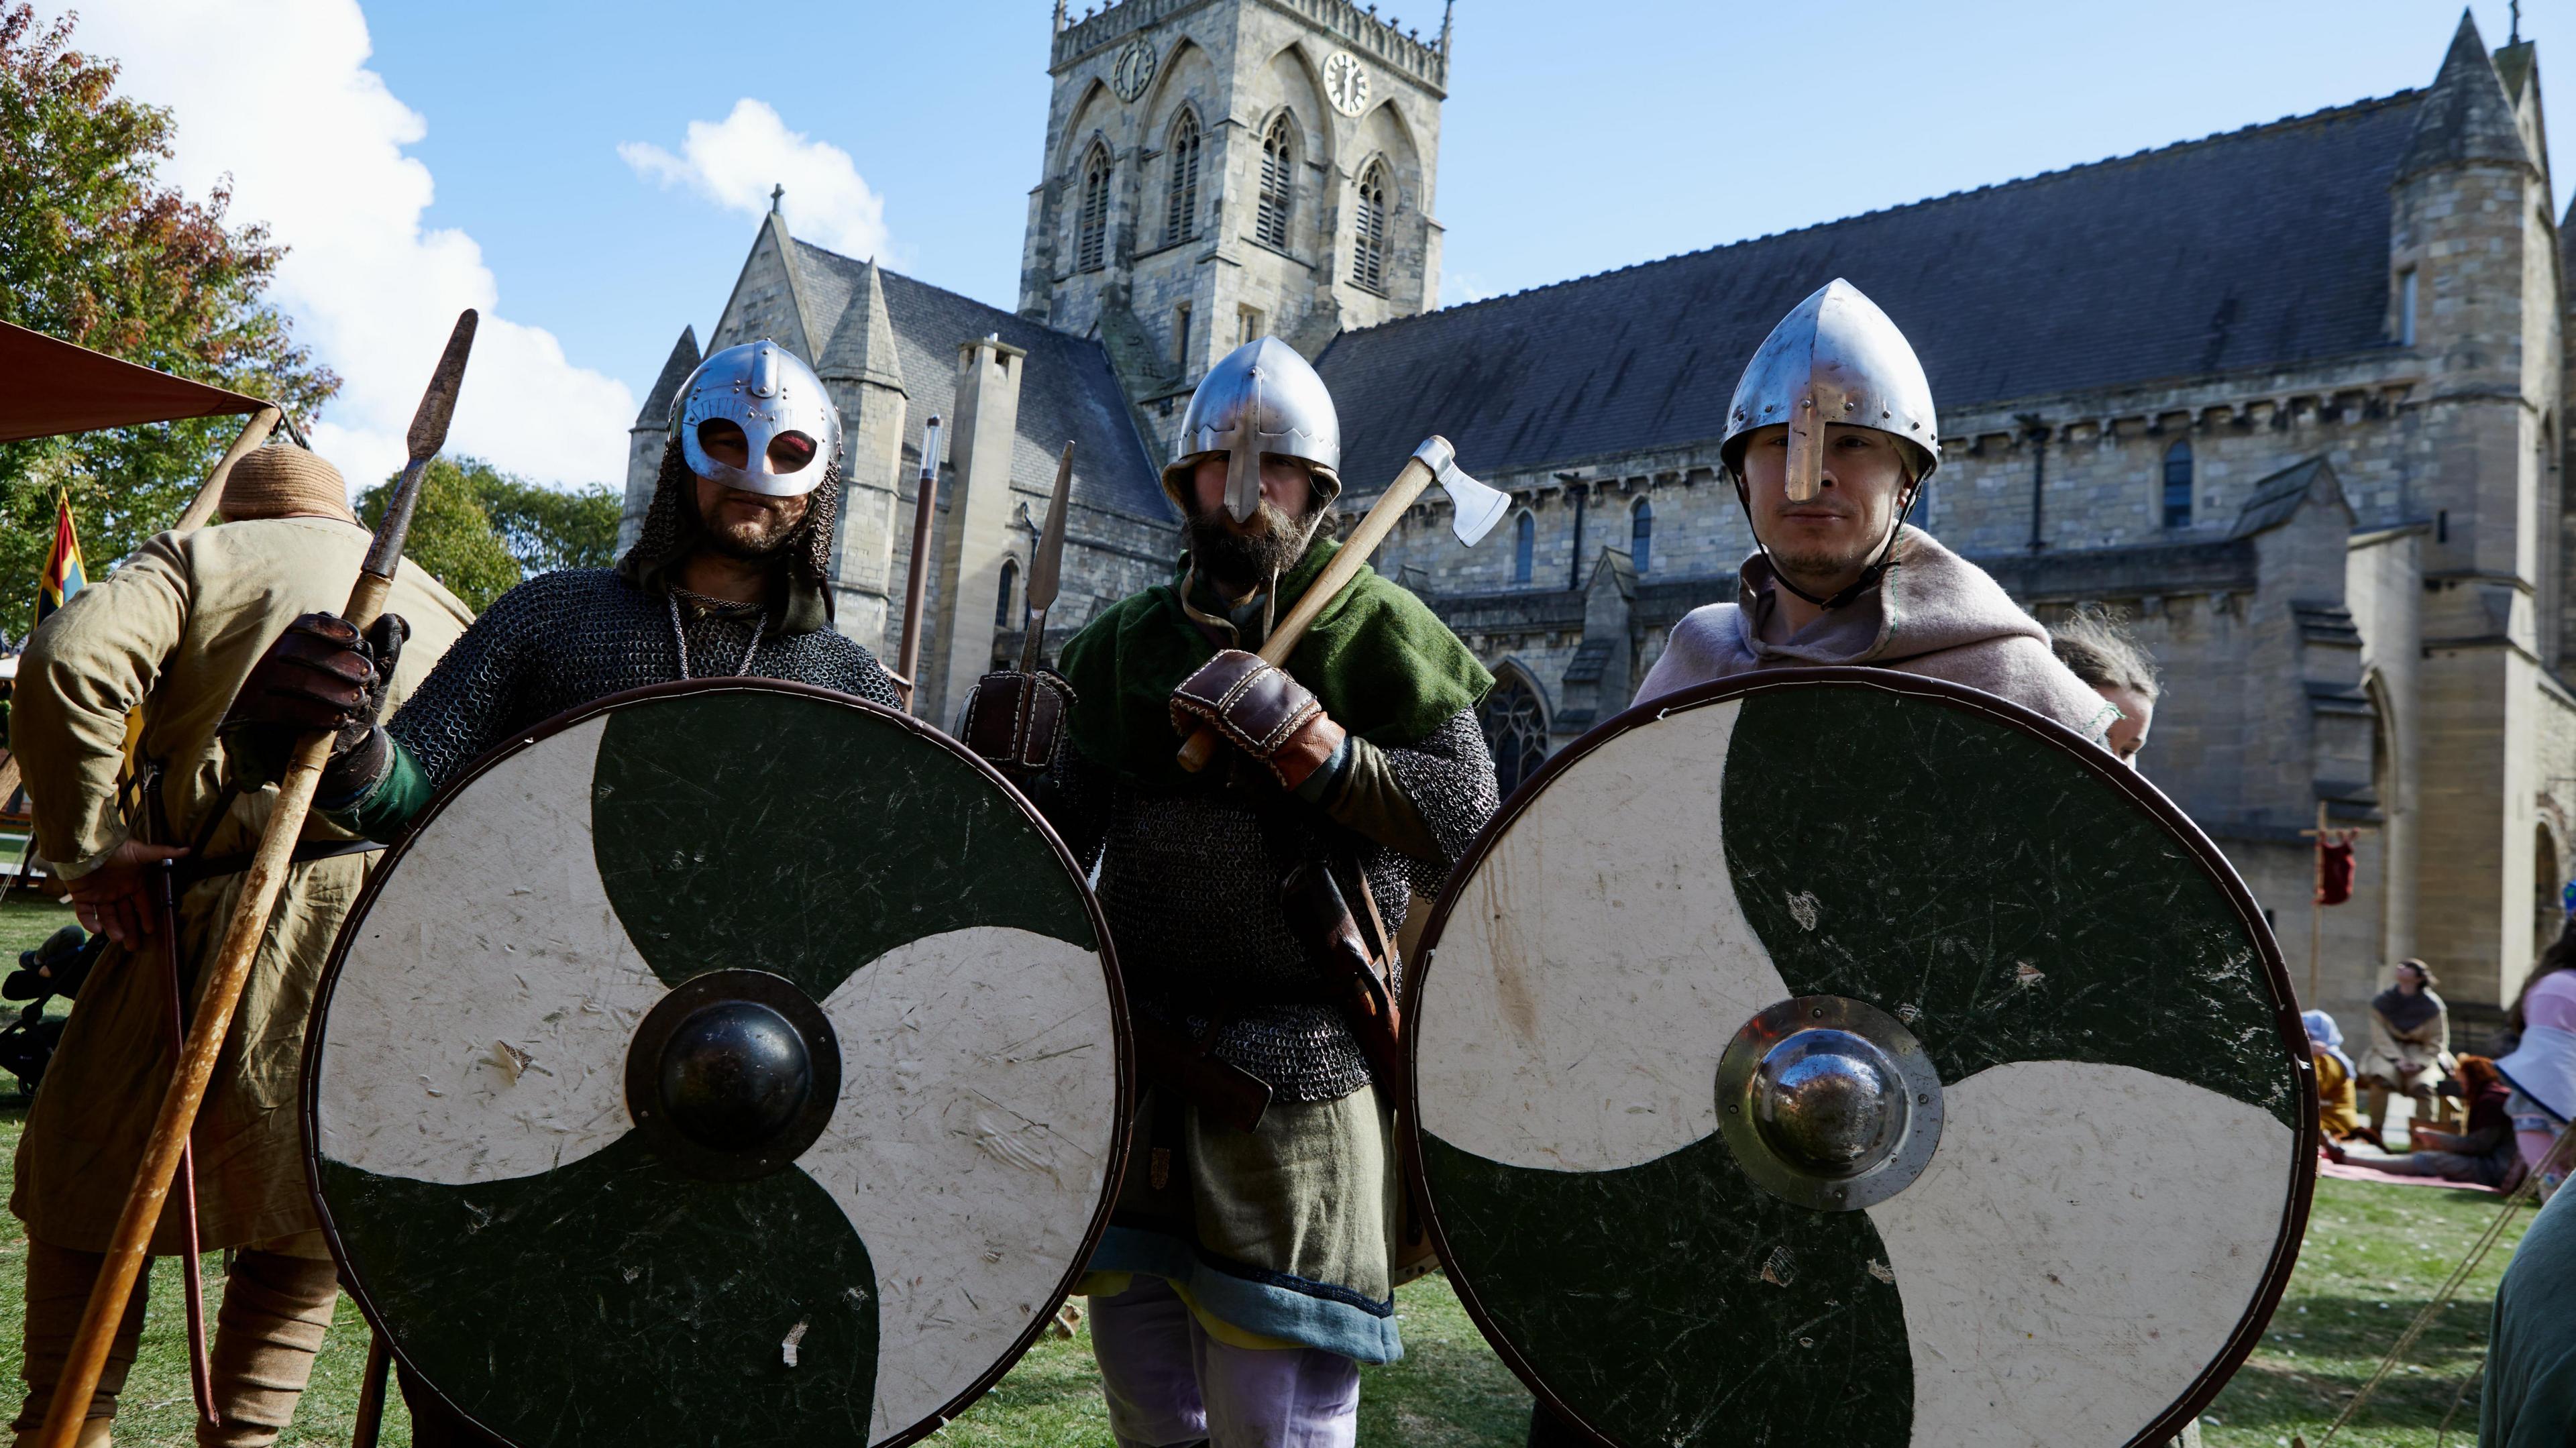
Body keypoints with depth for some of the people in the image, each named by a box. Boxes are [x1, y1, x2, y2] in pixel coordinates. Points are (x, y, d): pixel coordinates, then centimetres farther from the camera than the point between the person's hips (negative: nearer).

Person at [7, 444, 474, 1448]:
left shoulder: (205, 555, 10)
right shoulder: (446, 612, 21)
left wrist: (88, 848, -6)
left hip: (226, 930, -3)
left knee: (88, 1178, 14)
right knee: (304, 1214, 17)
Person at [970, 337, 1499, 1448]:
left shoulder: (1376, 632, -2)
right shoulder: (1127, 643, 12)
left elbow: (1466, 816, -13)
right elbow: (1062, 829, 18)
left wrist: (1303, 742, -22)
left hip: (1299, 1075, -5)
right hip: (1141, 1059, 5)